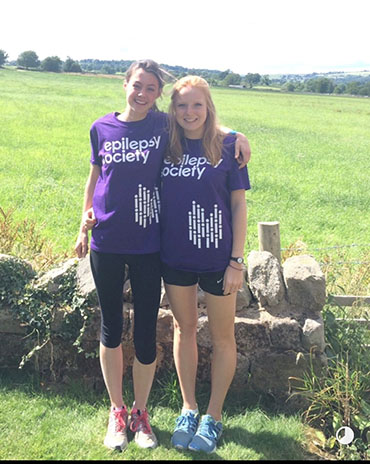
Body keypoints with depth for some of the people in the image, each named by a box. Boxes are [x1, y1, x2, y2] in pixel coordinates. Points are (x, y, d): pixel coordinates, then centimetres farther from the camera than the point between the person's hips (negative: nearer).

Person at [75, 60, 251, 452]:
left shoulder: (165, 126, -2)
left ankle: (140, 413, 27)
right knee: (111, 328, 11)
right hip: (106, 244, 2)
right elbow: (94, 177, 13)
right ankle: (117, 411, 30)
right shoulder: (102, 128, 3)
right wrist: (84, 223, 8)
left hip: (147, 246, -1)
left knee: (145, 332, 4)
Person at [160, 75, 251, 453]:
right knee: (183, 328, 15)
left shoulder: (227, 146, -7)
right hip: (175, 255, 3)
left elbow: (239, 205, -6)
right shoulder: (167, 147, 2)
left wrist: (237, 261, -10)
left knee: (222, 336, 8)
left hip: (217, 257, -3)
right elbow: (154, 197, 10)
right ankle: (188, 409, 32)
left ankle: (213, 416, 26)